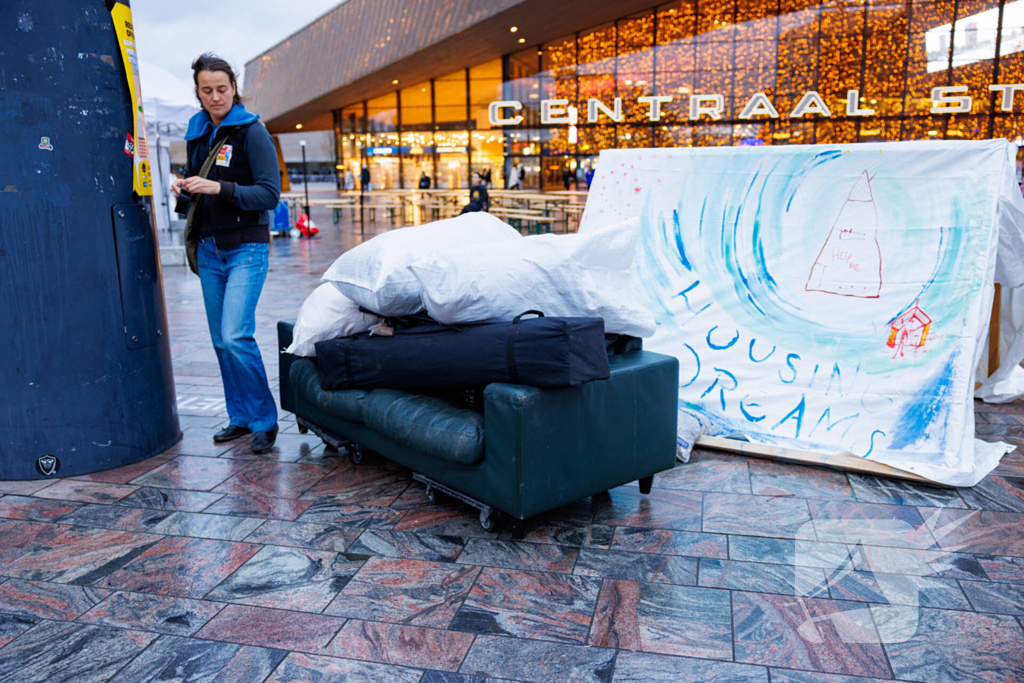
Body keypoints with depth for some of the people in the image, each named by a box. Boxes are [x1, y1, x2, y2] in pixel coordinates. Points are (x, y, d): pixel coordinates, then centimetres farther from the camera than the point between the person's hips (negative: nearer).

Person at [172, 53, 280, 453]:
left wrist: (220, 188, -24)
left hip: (246, 247, -6)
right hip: (208, 248, 7)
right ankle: (240, 417, 20)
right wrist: (183, 186, 2)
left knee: (236, 336, -16)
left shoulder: (251, 131, -6)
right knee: (220, 340, 8)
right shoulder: (197, 131, 12)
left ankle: (265, 420, -2)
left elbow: (270, 194, -13)